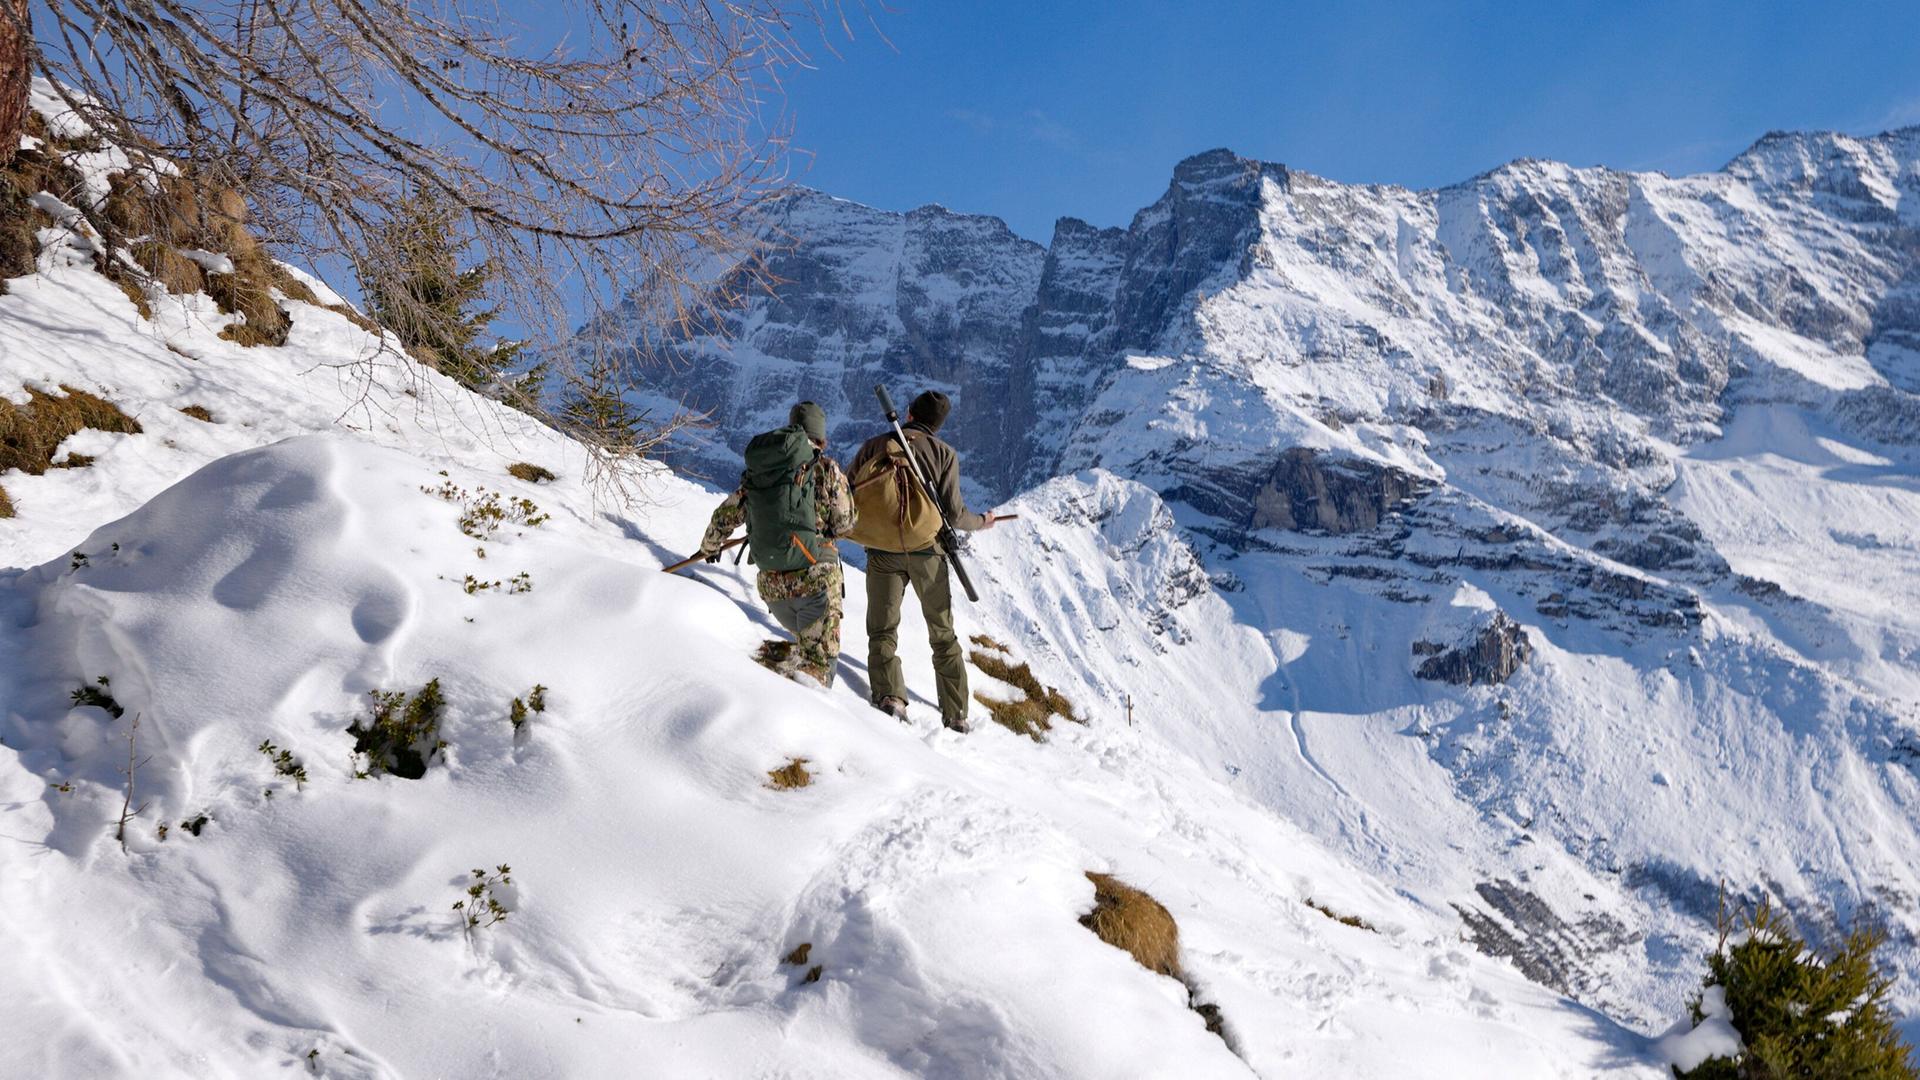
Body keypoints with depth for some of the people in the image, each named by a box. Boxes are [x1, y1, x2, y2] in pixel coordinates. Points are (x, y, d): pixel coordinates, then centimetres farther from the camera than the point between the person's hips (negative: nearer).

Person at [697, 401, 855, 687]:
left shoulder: (756, 471, 10)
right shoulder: (827, 469, -3)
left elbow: (724, 517, 20)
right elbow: (844, 523, 1)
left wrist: (710, 547, 39)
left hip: (771, 584, 5)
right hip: (815, 577, -5)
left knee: (806, 645, 26)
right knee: (819, 659, -1)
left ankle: (769, 656, 3)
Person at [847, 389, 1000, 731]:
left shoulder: (875, 445, 3)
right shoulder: (945, 453, 0)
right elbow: (953, 513, -4)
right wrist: (982, 522, 15)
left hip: (883, 551, 0)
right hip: (927, 551, 0)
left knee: (883, 629, 8)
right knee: (943, 635, 12)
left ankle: (889, 695, -14)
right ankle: (956, 713, 11)